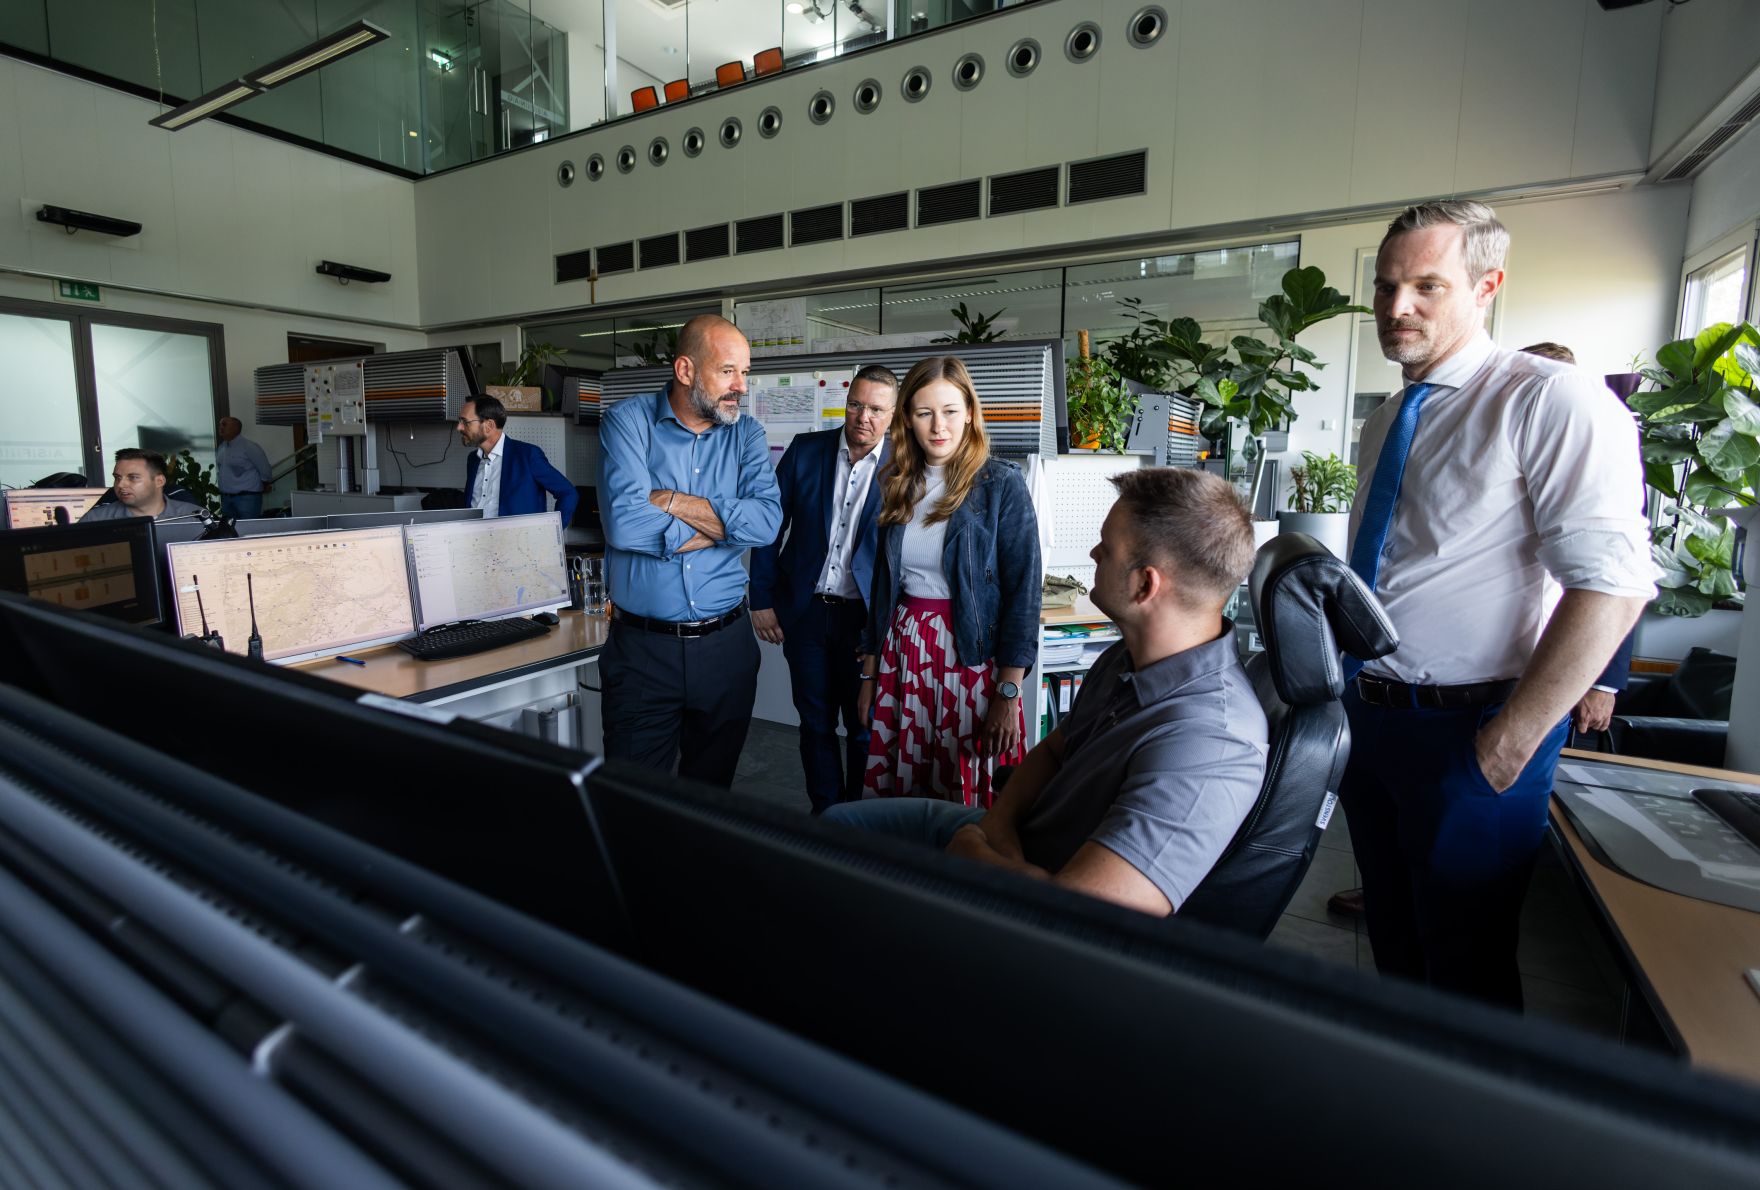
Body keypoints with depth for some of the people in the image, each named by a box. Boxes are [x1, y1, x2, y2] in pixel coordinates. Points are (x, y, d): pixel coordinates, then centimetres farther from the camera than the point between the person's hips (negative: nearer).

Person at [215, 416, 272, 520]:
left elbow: (264, 468, -6)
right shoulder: (220, 448, 10)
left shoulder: (249, 447, -12)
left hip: (247, 497, -7)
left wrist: (265, 486, 6)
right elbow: (220, 470, 22)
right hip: (226, 497, 7)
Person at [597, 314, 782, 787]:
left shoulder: (746, 434, 4)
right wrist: (725, 524, -12)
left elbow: (768, 521, -13)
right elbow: (624, 524, -21)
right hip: (642, 646, -2)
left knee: (712, 791, 20)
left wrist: (670, 501, -16)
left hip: (726, 645, 3)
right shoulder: (628, 420, -5)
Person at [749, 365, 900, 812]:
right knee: (815, 724, 13)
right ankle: (825, 814, 31)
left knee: (864, 728, 10)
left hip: (867, 618, -2)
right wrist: (762, 600, 0)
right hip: (806, 610, 2)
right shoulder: (805, 450, 1)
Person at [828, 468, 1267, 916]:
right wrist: (998, 825, -12)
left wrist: (972, 852, -20)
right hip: (1012, 842, 8)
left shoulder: (1207, 746, -36)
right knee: (838, 821, 15)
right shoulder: (1130, 657, -6)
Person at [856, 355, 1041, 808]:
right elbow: (883, 585, 12)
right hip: (901, 651, 4)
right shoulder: (897, 486, 8)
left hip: (971, 655, -4)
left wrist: (1008, 693, -13)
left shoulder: (1001, 484, -6)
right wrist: (870, 674, 12)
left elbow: (1023, 589, -9)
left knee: (970, 797, 5)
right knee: (897, 791, 10)